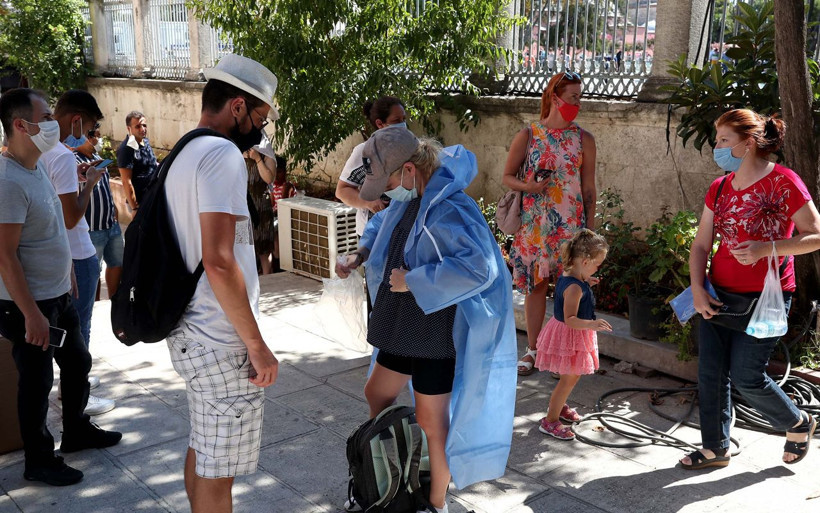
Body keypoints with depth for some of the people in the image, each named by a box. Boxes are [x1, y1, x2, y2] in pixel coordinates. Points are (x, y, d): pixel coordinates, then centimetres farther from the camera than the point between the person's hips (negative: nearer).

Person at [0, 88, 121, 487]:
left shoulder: (36, 168, 6)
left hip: (58, 296, 9)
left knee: (77, 363, 21)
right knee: (36, 381, 6)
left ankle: (76, 431, 41)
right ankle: (38, 462, 23)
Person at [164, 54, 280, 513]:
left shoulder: (185, 155, 13)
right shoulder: (223, 155, -18)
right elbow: (218, 262, -26)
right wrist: (257, 345, -20)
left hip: (191, 333, 10)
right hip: (221, 344, -10)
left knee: (202, 451, 22)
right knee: (218, 472, 4)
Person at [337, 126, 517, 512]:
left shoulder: (448, 210, -28)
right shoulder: (410, 199, 2)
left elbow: (479, 267, -41)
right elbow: (383, 223, 24)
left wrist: (413, 280, -32)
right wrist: (360, 255, 6)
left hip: (438, 333, -9)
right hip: (405, 327, 10)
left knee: (431, 422, 6)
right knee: (377, 394, 24)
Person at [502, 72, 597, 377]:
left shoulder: (584, 139, 3)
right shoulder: (528, 136, 0)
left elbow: (589, 186, 6)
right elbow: (508, 176, 5)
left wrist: (590, 226, 3)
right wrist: (527, 186, -16)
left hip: (571, 224, 0)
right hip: (534, 223, 0)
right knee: (535, 283, 7)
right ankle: (533, 350, 20)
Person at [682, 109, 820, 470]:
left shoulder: (783, 182, -11)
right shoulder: (719, 188, 7)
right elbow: (701, 245, 7)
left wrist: (767, 248, -23)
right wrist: (698, 290, -6)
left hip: (765, 296, -6)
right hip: (719, 293, 6)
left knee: (746, 377, -4)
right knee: (710, 372, 6)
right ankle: (715, 449, 23)